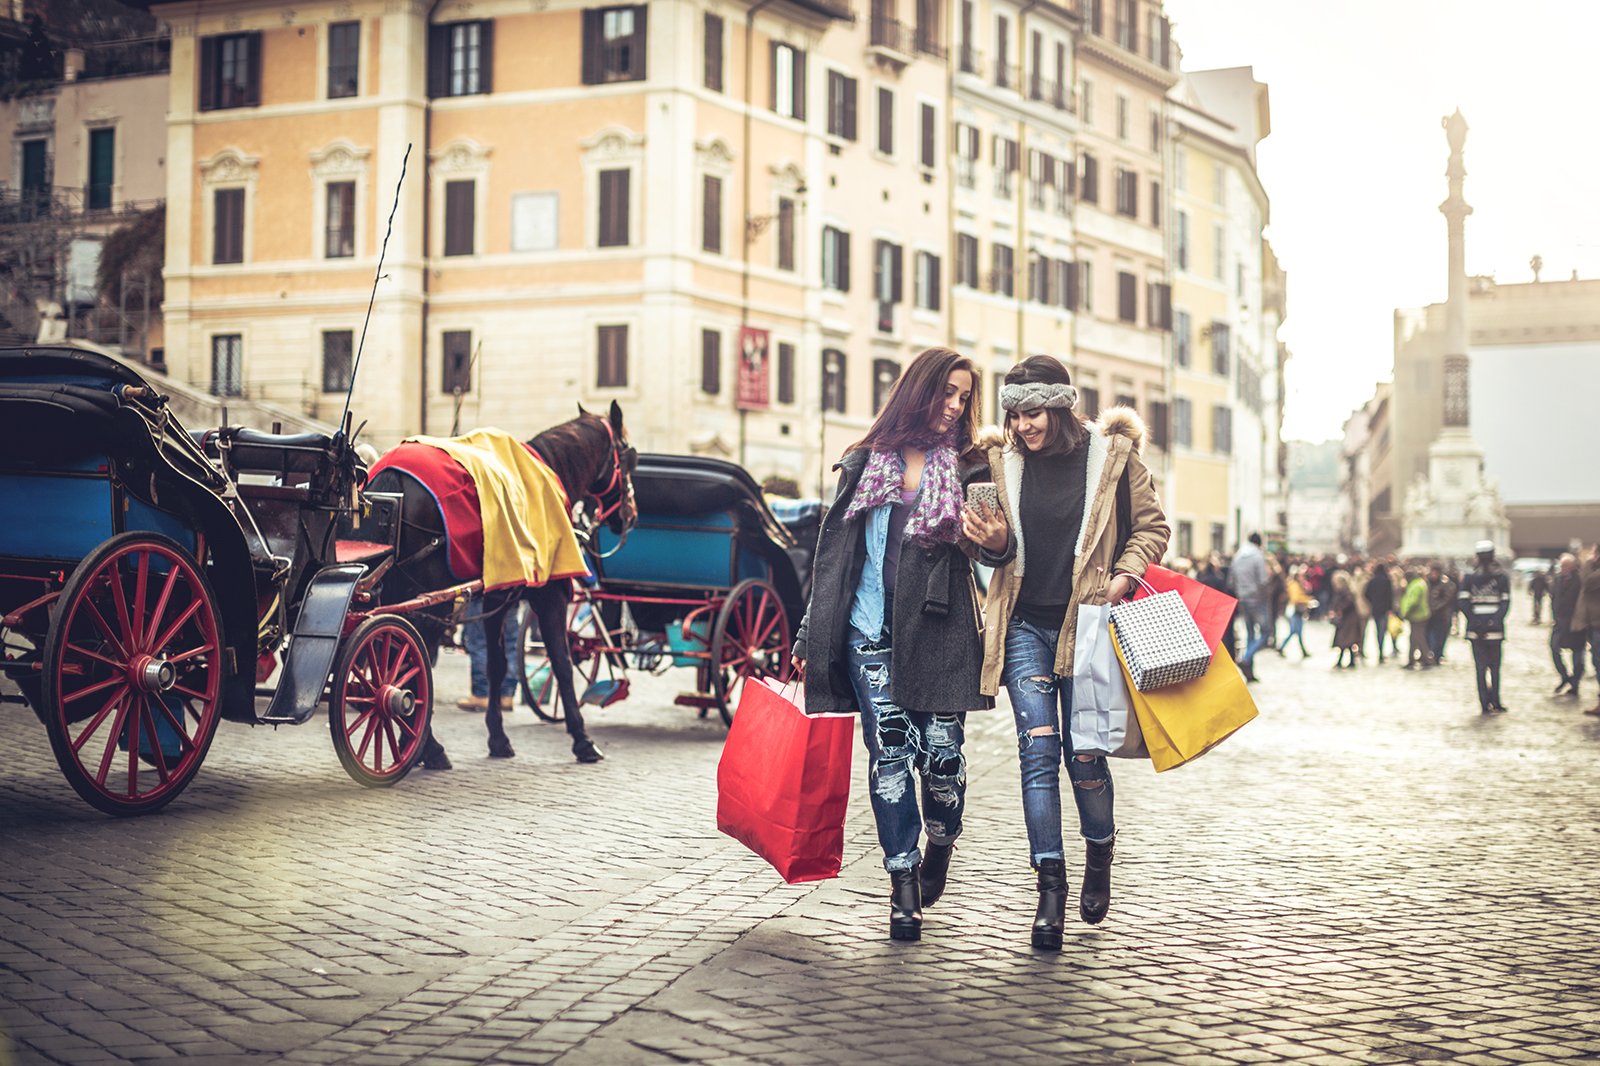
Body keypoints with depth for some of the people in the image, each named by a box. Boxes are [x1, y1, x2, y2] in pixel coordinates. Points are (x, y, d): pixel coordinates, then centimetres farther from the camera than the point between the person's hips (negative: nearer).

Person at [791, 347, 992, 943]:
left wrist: (992, 541, -10)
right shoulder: (865, 464, 10)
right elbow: (832, 552, 11)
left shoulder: (966, 469, 9)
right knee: (890, 753, -3)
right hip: (871, 632, 0)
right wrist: (811, 637, 9)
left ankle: (940, 844, 28)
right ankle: (904, 884, 3)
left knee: (941, 754, -2)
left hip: (939, 634, 0)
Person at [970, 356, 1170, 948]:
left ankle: (1099, 852, 30)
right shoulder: (1005, 462, 7)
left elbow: (1152, 526, 6)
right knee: (1037, 752, -6)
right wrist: (994, 544, -7)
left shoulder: (1112, 454, -1)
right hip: (1026, 624, 2)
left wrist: (1122, 578, -9)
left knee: (1084, 753, 1)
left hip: (1086, 625, -2)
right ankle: (1051, 888, -1)